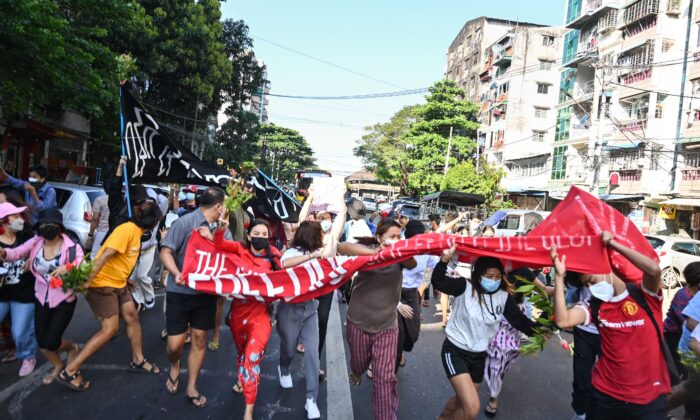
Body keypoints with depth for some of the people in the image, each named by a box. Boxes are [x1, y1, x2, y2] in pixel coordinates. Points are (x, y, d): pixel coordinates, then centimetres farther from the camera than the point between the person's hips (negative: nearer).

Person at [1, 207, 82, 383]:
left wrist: (69, 268, -49)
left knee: (50, 342, -4)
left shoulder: (71, 247, -18)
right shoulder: (36, 242, -5)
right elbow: (16, 253, -17)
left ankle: (72, 347, 32)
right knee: (41, 342, 11)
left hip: (64, 300, -4)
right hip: (41, 299, 5)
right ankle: (57, 366, 40)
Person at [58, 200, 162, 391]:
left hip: (118, 283, 9)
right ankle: (69, 372, 4)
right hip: (102, 284, -9)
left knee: (132, 318, 10)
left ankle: (138, 360, 25)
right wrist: (87, 282, -30)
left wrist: (125, 279, 17)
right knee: (110, 328, -7)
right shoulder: (127, 229, -23)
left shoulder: (136, 231, 7)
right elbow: (105, 255, -28)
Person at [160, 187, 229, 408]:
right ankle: (174, 367, 37)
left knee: (199, 339, 10)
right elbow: (166, 252, -17)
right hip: (180, 291, -4)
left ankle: (192, 388, 27)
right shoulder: (185, 222, -14)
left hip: (206, 292, 5)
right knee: (175, 343, 0)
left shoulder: (220, 227, 5)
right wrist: (176, 274, -32)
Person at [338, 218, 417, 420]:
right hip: (359, 322, 0)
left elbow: (412, 263, -26)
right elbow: (342, 247, -29)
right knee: (360, 363, 23)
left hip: (387, 325, 0)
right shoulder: (367, 251, -10)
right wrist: (373, 253, -42)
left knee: (385, 377, -4)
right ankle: (356, 372, 59)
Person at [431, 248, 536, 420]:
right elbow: (438, 282, -33)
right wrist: (446, 258, -48)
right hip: (455, 351, -5)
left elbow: (521, 322, -2)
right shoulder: (465, 287, -18)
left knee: (462, 400, 23)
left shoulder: (503, 296, -5)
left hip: (479, 355, 6)